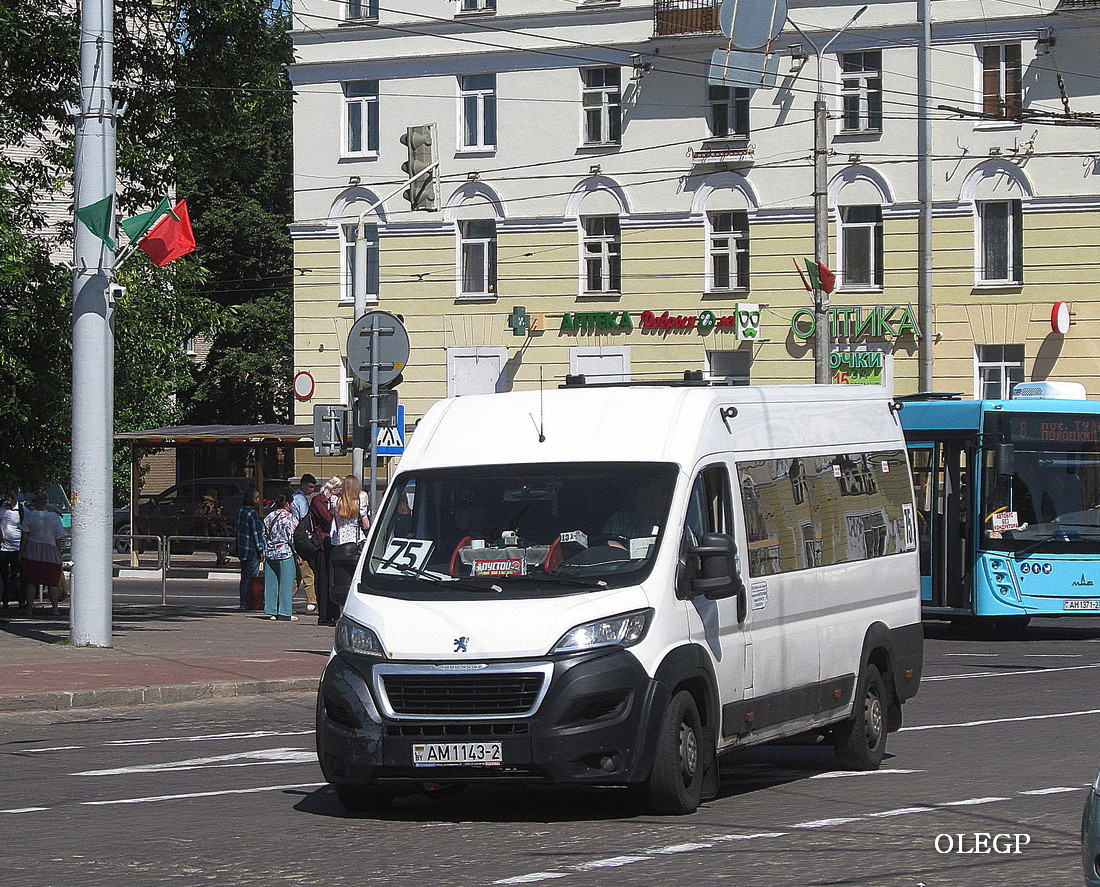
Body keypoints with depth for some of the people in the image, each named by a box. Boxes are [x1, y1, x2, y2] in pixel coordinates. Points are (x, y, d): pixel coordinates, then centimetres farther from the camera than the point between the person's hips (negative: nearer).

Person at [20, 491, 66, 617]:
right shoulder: (54, 517, 0)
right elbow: (58, 539, 1)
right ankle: (55, 609, 5)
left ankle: (29, 608, 3)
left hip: (32, 553, 0)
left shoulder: (29, 516, -3)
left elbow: (25, 536, -4)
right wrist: (59, 554, 10)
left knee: (31, 583, 6)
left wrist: (21, 552, 2)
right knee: (52, 583, 6)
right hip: (51, 554, 0)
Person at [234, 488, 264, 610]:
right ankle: (246, 603, -6)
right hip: (252, 550, -9)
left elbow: (235, 530, 18)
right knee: (252, 577, -5)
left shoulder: (239, 511, 11)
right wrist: (261, 550, -14)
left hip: (241, 549, 9)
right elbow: (256, 533, -16)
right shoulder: (252, 514, -16)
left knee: (244, 576, 14)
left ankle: (243, 603, 17)